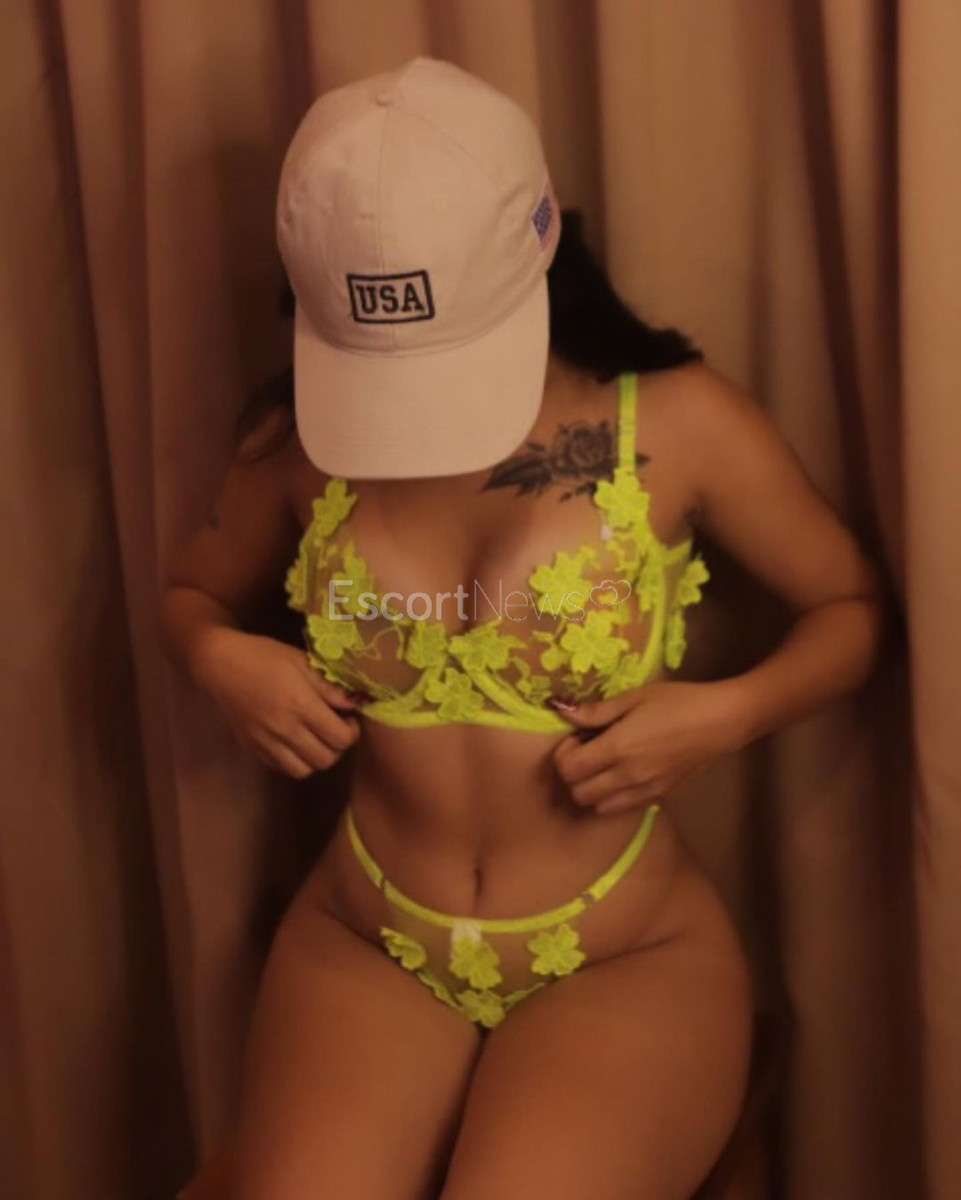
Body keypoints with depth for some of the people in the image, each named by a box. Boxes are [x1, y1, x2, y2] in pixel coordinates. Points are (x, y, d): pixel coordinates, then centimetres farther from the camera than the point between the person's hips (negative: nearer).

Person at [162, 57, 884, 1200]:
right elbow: (191, 592, 16)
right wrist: (222, 659, -7)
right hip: (364, 947, 2)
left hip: (626, 959, -1)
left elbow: (856, 606, 3)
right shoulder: (298, 442, -2)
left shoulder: (678, 421, -9)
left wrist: (726, 713, -15)